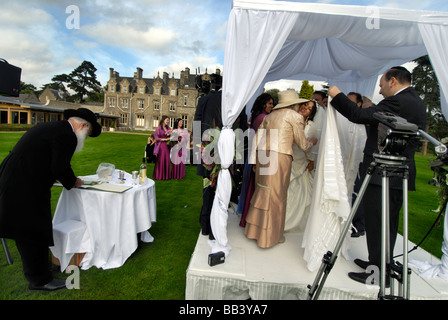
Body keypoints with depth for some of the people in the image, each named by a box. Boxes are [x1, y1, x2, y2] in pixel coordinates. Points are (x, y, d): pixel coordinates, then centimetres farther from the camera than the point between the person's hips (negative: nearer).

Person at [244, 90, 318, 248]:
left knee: (262, 193, 16)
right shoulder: (295, 116, 2)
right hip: (279, 157, -6)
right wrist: (312, 141, 28)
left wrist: (254, 160, 20)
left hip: (262, 156, 7)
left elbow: (256, 139, 16)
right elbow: (302, 144, 7)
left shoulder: (270, 116, 19)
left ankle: (254, 230, 29)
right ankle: (269, 237, 15)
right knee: (275, 196, 3)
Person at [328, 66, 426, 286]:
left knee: (377, 224, -1)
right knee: (388, 224, 18)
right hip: (400, 174, 11)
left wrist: (337, 95, -7)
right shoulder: (416, 102, 17)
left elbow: (360, 116, -20)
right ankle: (378, 262, 32)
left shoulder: (399, 102, -15)